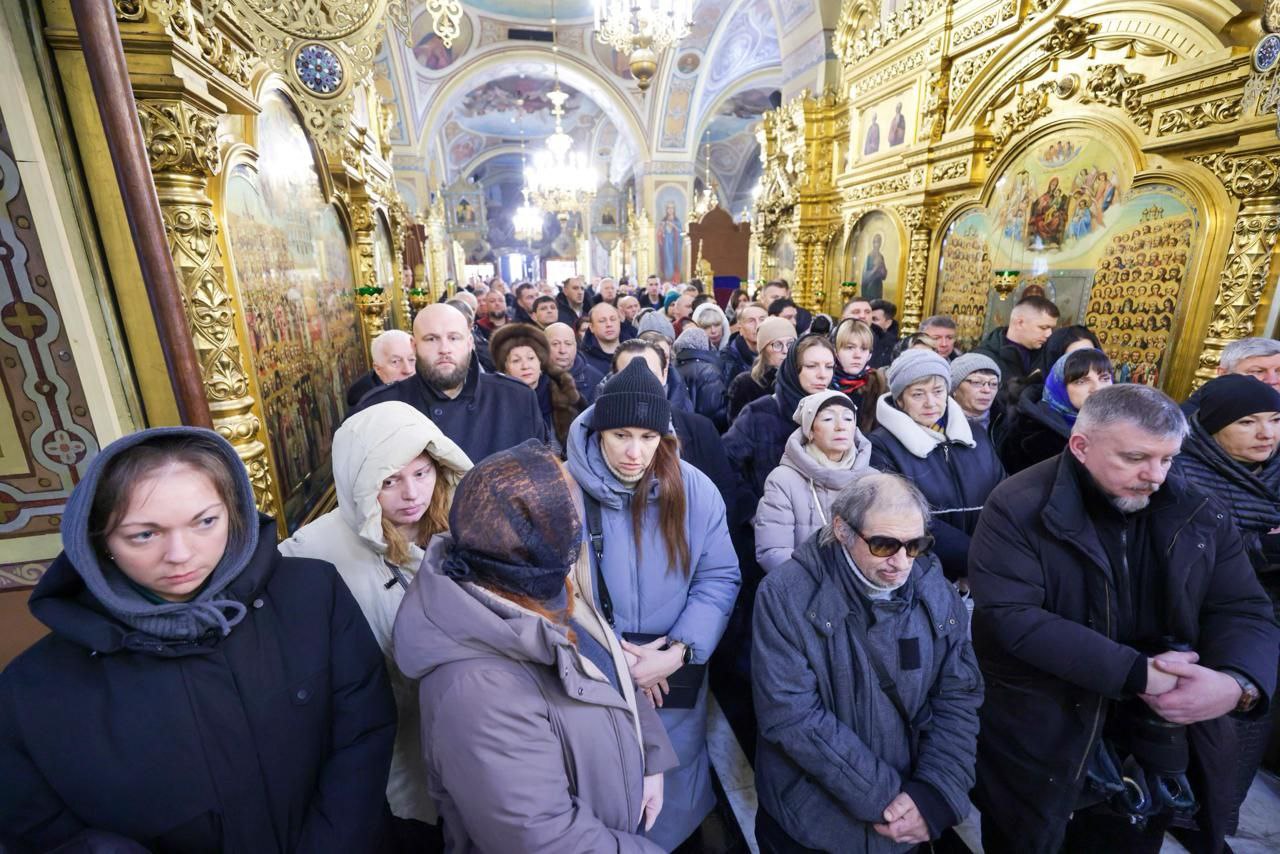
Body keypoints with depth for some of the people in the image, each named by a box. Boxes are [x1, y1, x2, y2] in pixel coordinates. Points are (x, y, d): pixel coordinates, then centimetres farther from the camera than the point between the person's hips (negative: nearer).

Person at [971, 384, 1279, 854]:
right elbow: (1009, 618, -26)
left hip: (1154, 746, 5)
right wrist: (1137, 673, -27)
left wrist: (1238, 683, -23)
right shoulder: (1019, 508, -20)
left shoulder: (1199, 515, 0)